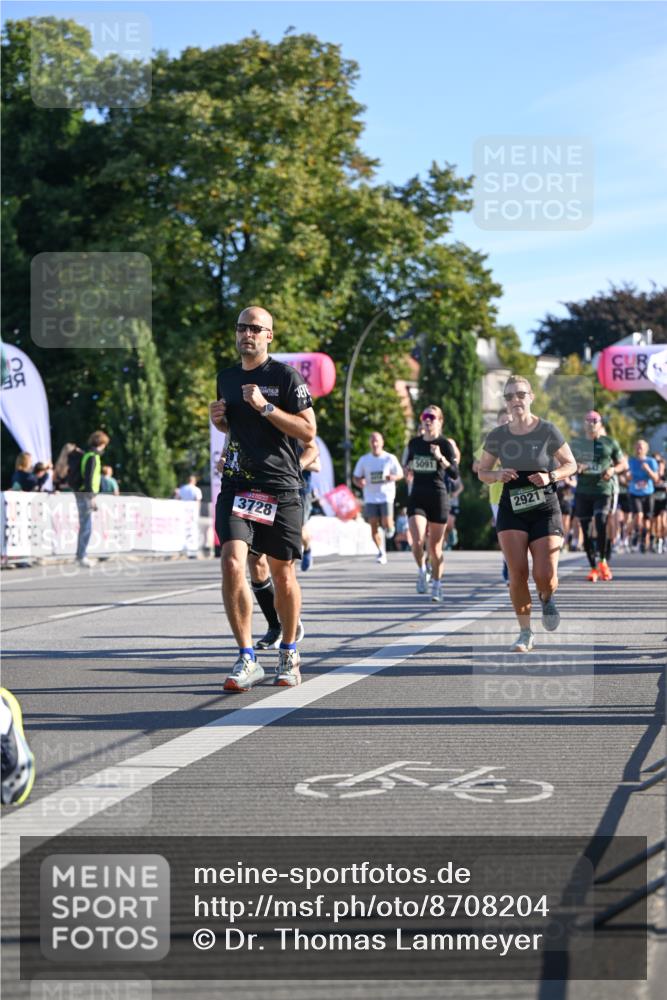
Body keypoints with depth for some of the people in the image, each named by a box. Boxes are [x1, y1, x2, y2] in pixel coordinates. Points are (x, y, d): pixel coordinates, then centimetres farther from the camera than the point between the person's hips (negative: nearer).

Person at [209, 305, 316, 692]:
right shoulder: (227, 377, 14)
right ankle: (247, 660, -11)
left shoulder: (286, 376, -3)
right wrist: (220, 420, 7)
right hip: (237, 484, 3)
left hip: (281, 488, -3)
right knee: (232, 563, -16)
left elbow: (308, 430, -8)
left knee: (282, 573, 6)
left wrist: (265, 407, -17)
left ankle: (289, 653, 26)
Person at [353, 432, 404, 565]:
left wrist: (393, 477, -15)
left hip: (386, 496, -2)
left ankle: (390, 528, 24)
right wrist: (359, 482, -12)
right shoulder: (364, 460, 6)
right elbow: (355, 477, 12)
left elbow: (400, 474, 8)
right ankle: (381, 552, 12)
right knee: (373, 526, -2)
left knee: (386, 524, -14)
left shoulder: (390, 458, 1)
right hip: (370, 498, 2)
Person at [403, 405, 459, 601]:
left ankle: (437, 585, 22)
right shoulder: (414, 443, 7)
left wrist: (441, 458, -25)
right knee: (417, 541, -19)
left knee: (435, 547, 5)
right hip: (417, 497, 2)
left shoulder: (445, 444, -4)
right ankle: (422, 570, 8)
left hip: (438, 498, -2)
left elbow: (455, 474, -12)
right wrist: (408, 468, 3)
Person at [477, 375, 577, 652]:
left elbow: (571, 464, 3)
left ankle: (546, 600, 29)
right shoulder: (497, 436, 0)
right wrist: (498, 476, -12)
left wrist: (550, 476, -16)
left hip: (545, 510, -1)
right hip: (511, 510, 2)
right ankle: (525, 633, 5)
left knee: (545, 576, -9)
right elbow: (482, 472, 11)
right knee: (517, 573, -9)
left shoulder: (547, 431, -6)